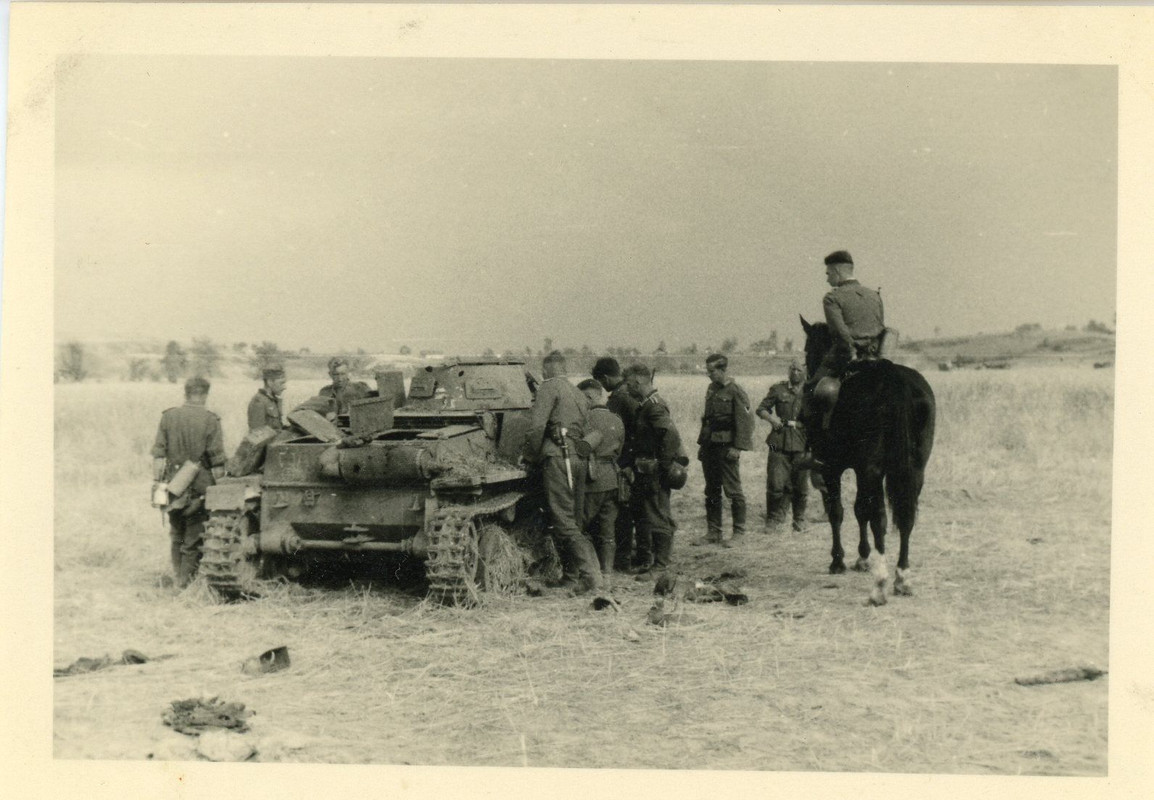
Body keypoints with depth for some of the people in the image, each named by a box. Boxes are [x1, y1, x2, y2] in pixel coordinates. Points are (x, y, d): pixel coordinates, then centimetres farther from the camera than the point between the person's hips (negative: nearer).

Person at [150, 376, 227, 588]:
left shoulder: (168, 417, 3)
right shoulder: (210, 420, -7)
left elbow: (158, 454, 2)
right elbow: (217, 460, -8)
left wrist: (157, 481, 7)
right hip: (200, 484, -4)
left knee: (176, 534, 18)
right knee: (194, 537, 5)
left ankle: (178, 577, 24)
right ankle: (187, 581, 6)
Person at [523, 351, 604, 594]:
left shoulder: (549, 388, -2)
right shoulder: (578, 394, 24)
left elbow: (536, 426, -12)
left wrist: (530, 455, -1)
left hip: (558, 456, -8)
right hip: (579, 457, 8)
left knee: (564, 522, -10)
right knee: (573, 519, 12)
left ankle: (591, 576, -19)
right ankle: (571, 577, 14)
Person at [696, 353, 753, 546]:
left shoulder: (736, 392, -9)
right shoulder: (711, 390, 14)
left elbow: (744, 422, -13)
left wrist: (737, 447, -18)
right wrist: (702, 444, 17)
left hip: (726, 447, -8)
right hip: (710, 447, 8)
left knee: (733, 490, -3)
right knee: (711, 491, 10)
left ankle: (739, 532, 4)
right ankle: (713, 531, 17)